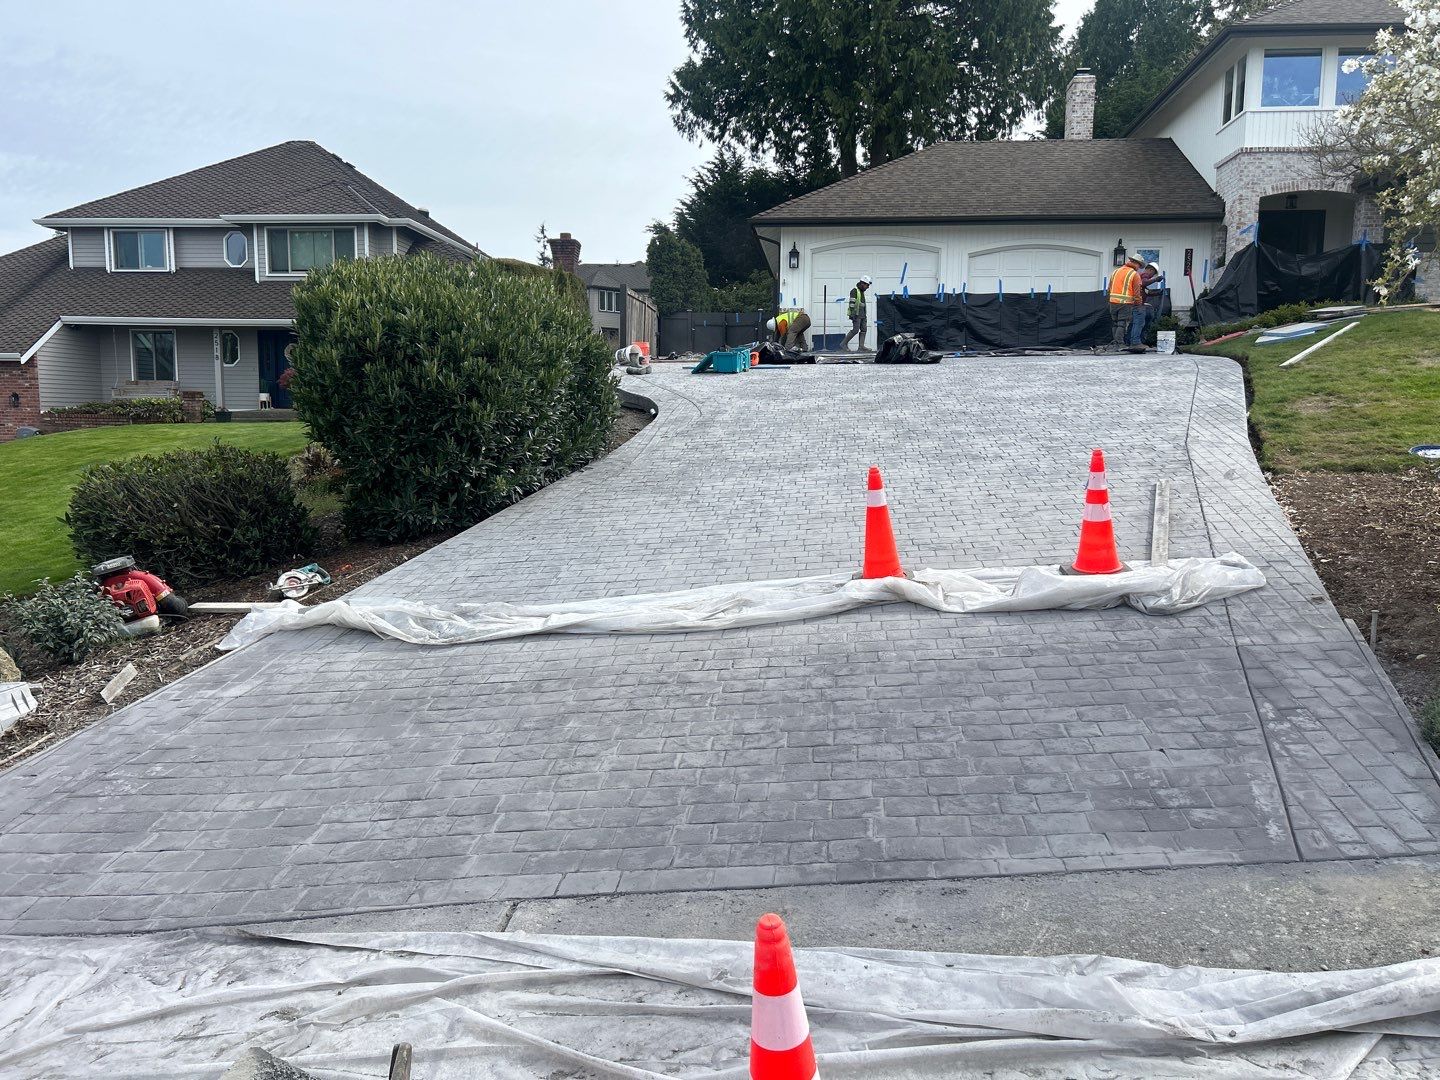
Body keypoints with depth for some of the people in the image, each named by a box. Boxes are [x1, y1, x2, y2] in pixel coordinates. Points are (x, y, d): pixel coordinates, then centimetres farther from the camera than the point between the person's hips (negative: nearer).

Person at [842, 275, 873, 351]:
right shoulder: (854, 291, -10)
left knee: (863, 329, 2)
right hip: (856, 314, -9)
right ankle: (843, 344, -5)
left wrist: (864, 315, 23)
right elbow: (852, 303, -17)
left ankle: (861, 346, 0)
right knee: (855, 330, -12)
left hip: (861, 314, 9)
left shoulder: (862, 292, 19)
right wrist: (853, 314, -24)